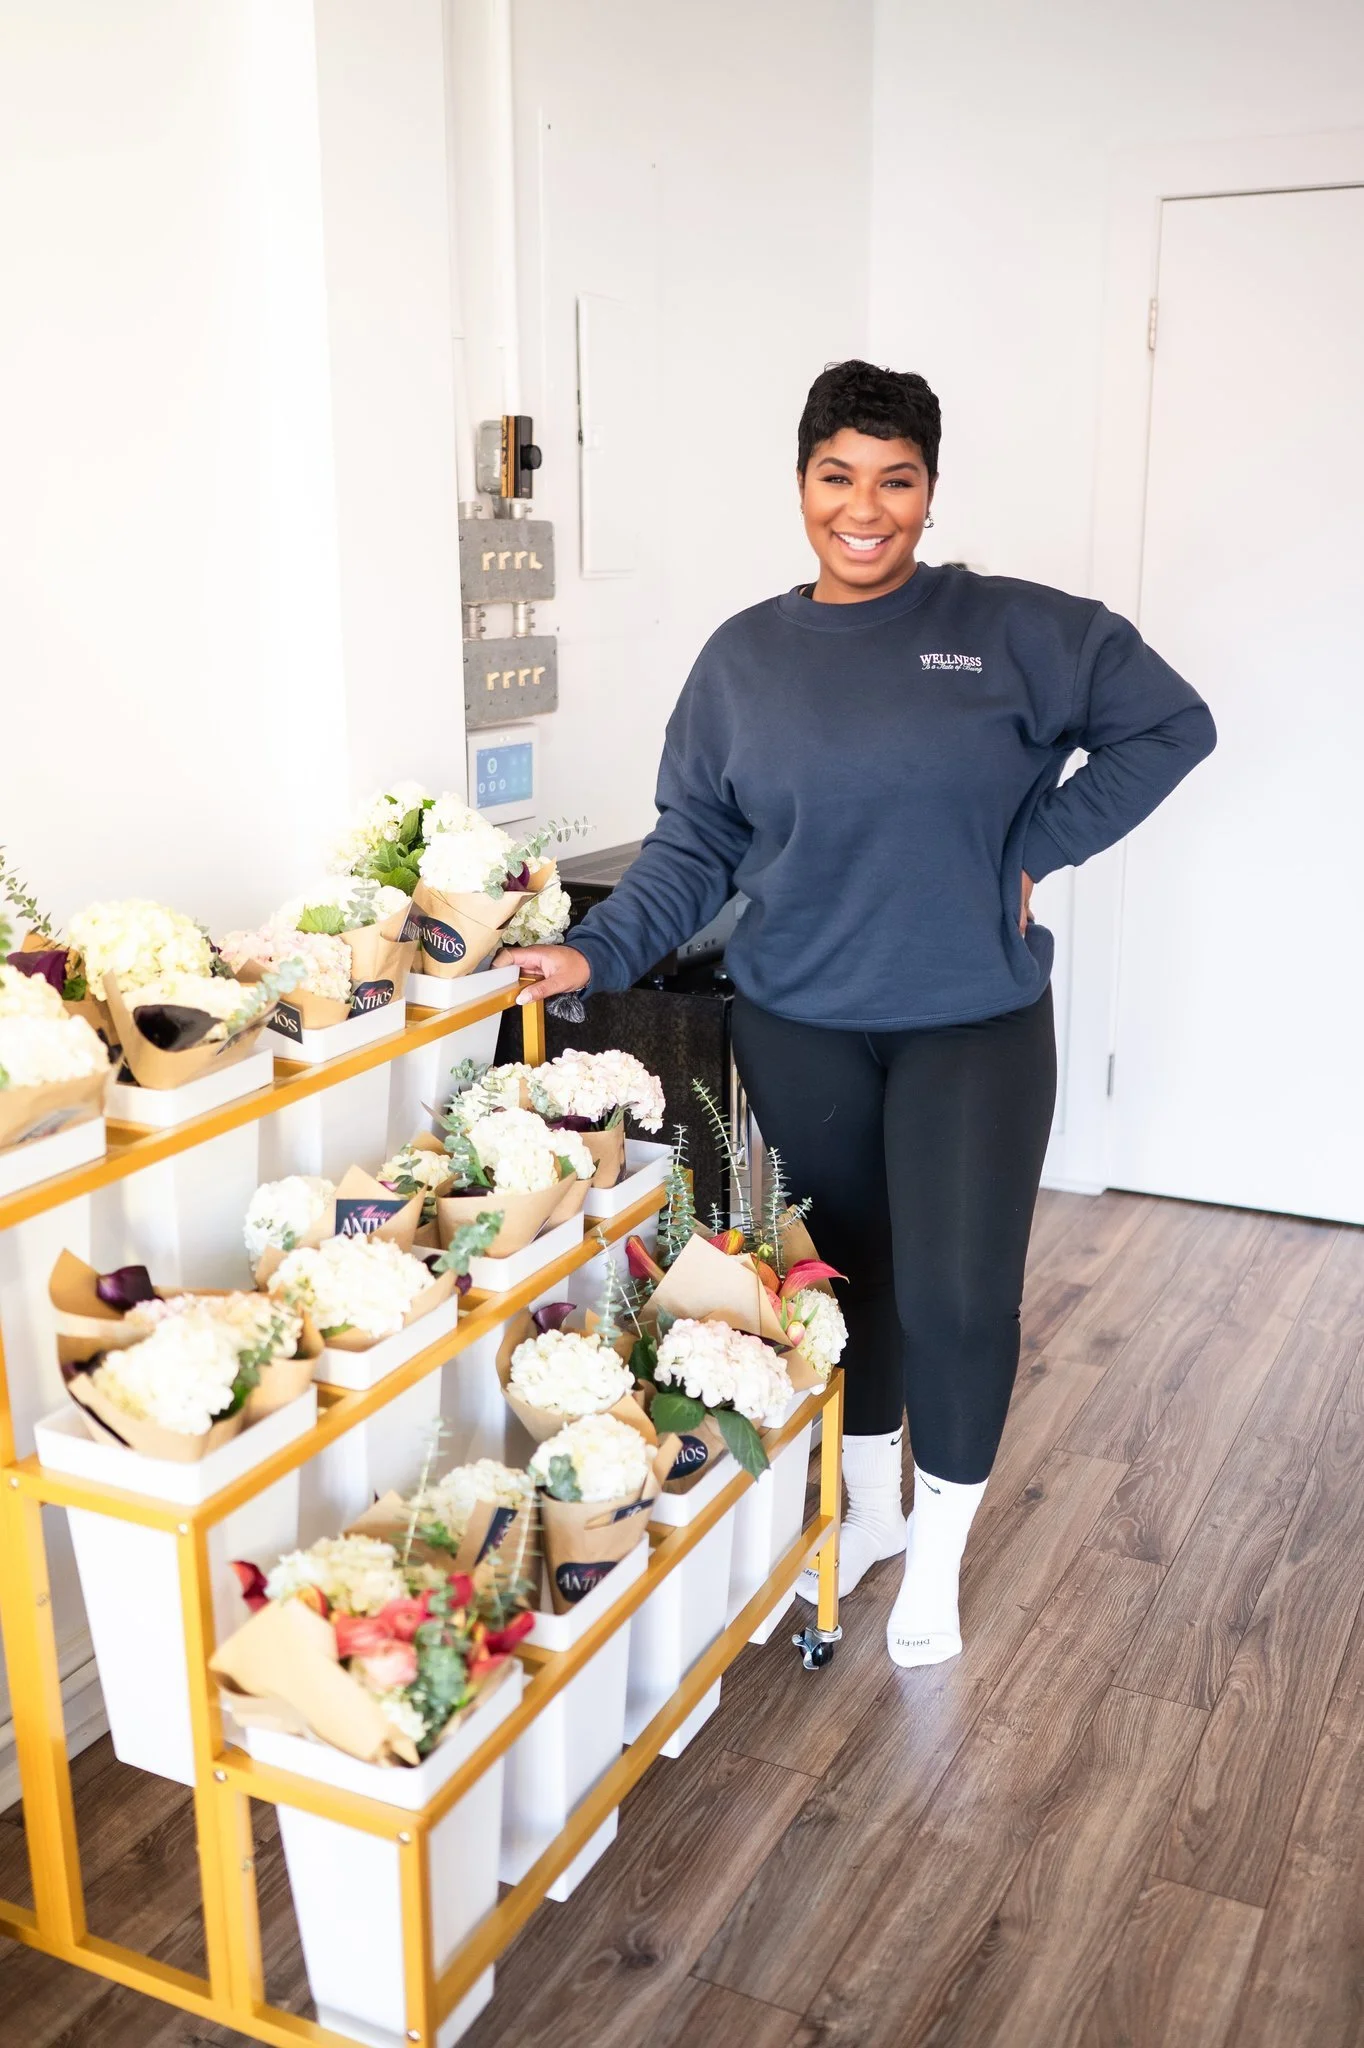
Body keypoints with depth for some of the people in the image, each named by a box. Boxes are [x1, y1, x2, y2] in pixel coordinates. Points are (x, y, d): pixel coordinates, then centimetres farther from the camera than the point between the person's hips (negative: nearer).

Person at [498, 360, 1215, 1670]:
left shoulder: (1012, 629, -4)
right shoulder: (745, 656, 3)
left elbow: (1168, 725, 1)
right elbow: (694, 842, 0)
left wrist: (1032, 849, -5)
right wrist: (602, 950, -14)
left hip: (974, 1028, -2)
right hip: (801, 1031, 2)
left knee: (957, 1291, 0)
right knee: (847, 1270, 14)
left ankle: (937, 1551, 26)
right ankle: (870, 1508, 38)